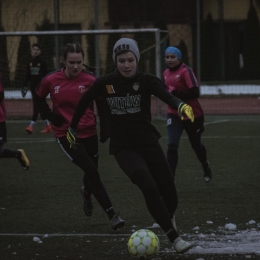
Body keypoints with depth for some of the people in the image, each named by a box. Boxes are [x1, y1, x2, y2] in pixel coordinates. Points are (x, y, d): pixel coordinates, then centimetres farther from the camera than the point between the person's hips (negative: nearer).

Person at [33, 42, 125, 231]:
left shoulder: (90, 80, -9)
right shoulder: (51, 81, -8)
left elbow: (101, 104, 5)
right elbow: (39, 98, 11)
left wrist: (105, 128, -1)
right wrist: (49, 116, -4)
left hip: (89, 133, 2)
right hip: (65, 135, -2)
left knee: (91, 172, 14)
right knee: (91, 171, -16)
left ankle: (87, 193, 54)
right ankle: (112, 215, -14)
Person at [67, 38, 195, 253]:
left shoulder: (146, 81, -10)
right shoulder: (105, 84, -7)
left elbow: (166, 95, -30)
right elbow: (84, 101, 12)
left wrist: (181, 105, -51)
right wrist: (73, 127, 20)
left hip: (148, 143, 1)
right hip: (123, 148, -1)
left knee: (169, 194, 4)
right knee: (149, 187, -25)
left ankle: (168, 217, 44)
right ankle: (175, 238, -20)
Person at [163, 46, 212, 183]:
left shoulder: (186, 71, -17)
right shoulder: (166, 73, 6)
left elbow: (195, 92, -24)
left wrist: (176, 94, -28)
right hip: (174, 114, 4)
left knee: (196, 144, 16)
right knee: (172, 145, -14)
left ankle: (206, 166, 46)